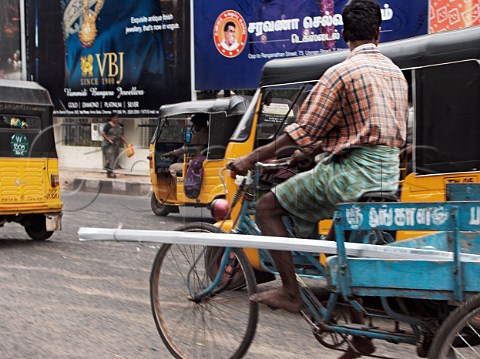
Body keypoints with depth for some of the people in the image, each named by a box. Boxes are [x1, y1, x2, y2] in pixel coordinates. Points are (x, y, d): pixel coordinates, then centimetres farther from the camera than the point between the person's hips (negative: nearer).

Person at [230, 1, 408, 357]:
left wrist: (253, 157, -5)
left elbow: (305, 129, -13)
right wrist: (307, 151, 26)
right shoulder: (396, 73, 15)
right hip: (388, 175, 8)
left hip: (352, 169, -8)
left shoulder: (341, 73, -9)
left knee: (268, 207, 2)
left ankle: (290, 292, -1)